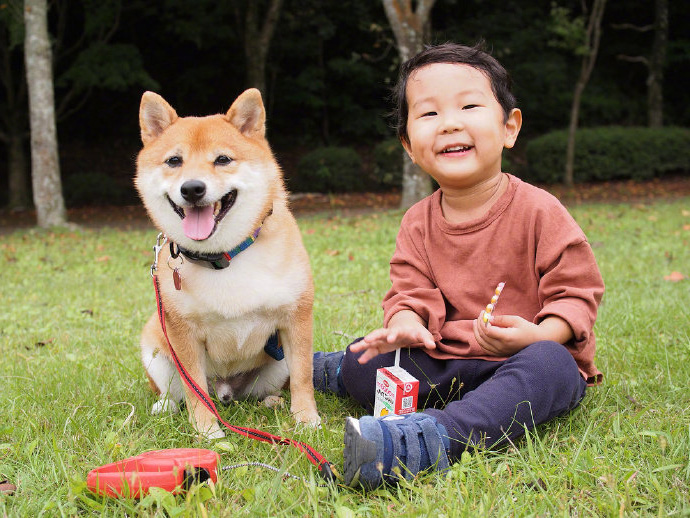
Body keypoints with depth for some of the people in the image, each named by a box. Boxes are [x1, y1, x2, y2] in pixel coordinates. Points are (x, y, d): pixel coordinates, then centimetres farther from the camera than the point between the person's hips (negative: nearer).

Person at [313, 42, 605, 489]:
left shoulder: (537, 211, -10)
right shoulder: (418, 223, 3)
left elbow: (577, 293, -9)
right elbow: (409, 293, 2)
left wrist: (535, 335, -29)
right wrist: (406, 325, -24)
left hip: (521, 358, -4)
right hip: (445, 362, 4)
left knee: (548, 364, -38)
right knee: (363, 361, -13)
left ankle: (435, 436, -56)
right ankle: (337, 373, 25)